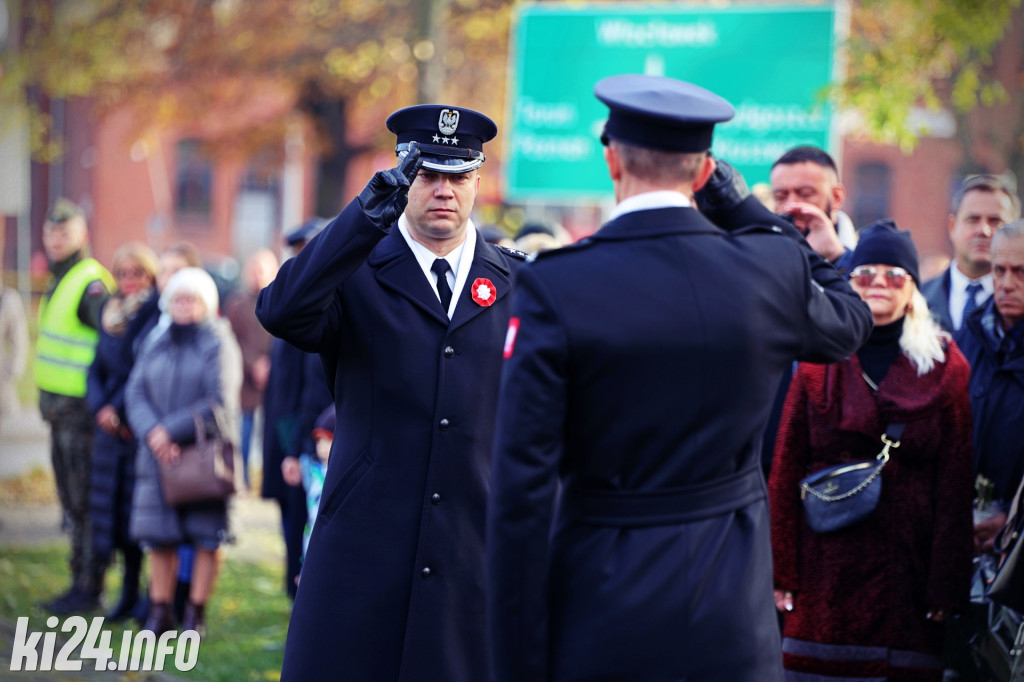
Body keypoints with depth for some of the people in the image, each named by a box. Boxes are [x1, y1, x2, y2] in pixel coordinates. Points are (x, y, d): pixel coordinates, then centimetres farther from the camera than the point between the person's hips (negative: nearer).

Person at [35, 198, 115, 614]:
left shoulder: (91, 283, -14)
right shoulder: (58, 281, 17)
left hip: (81, 409, -10)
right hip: (58, 408, 10)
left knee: (85, 502, -5)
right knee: (72, 501, 13)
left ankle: (87, 589, -1)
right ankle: (81, 584, 19)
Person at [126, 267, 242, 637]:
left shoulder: (218, 344, -4)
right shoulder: (155, 346, 12)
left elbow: (219, 404, -12)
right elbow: (136, 393, 5)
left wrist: (171, 430, -13)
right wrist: (153, 433, -14)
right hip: (159, 454, 4)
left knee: (207, 537, -1)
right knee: (159, 536, 4)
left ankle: (196, 614, 6)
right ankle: (160, 613, 12)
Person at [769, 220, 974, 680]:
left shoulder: (946, 368, 5)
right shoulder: (819, 363, 7)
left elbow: (955, 484, 2)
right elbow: (785, 472, 5)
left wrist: (948, 586, -4)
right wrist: (782, 573, -2)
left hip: (907, 569, 0)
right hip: (826, 569, 1)